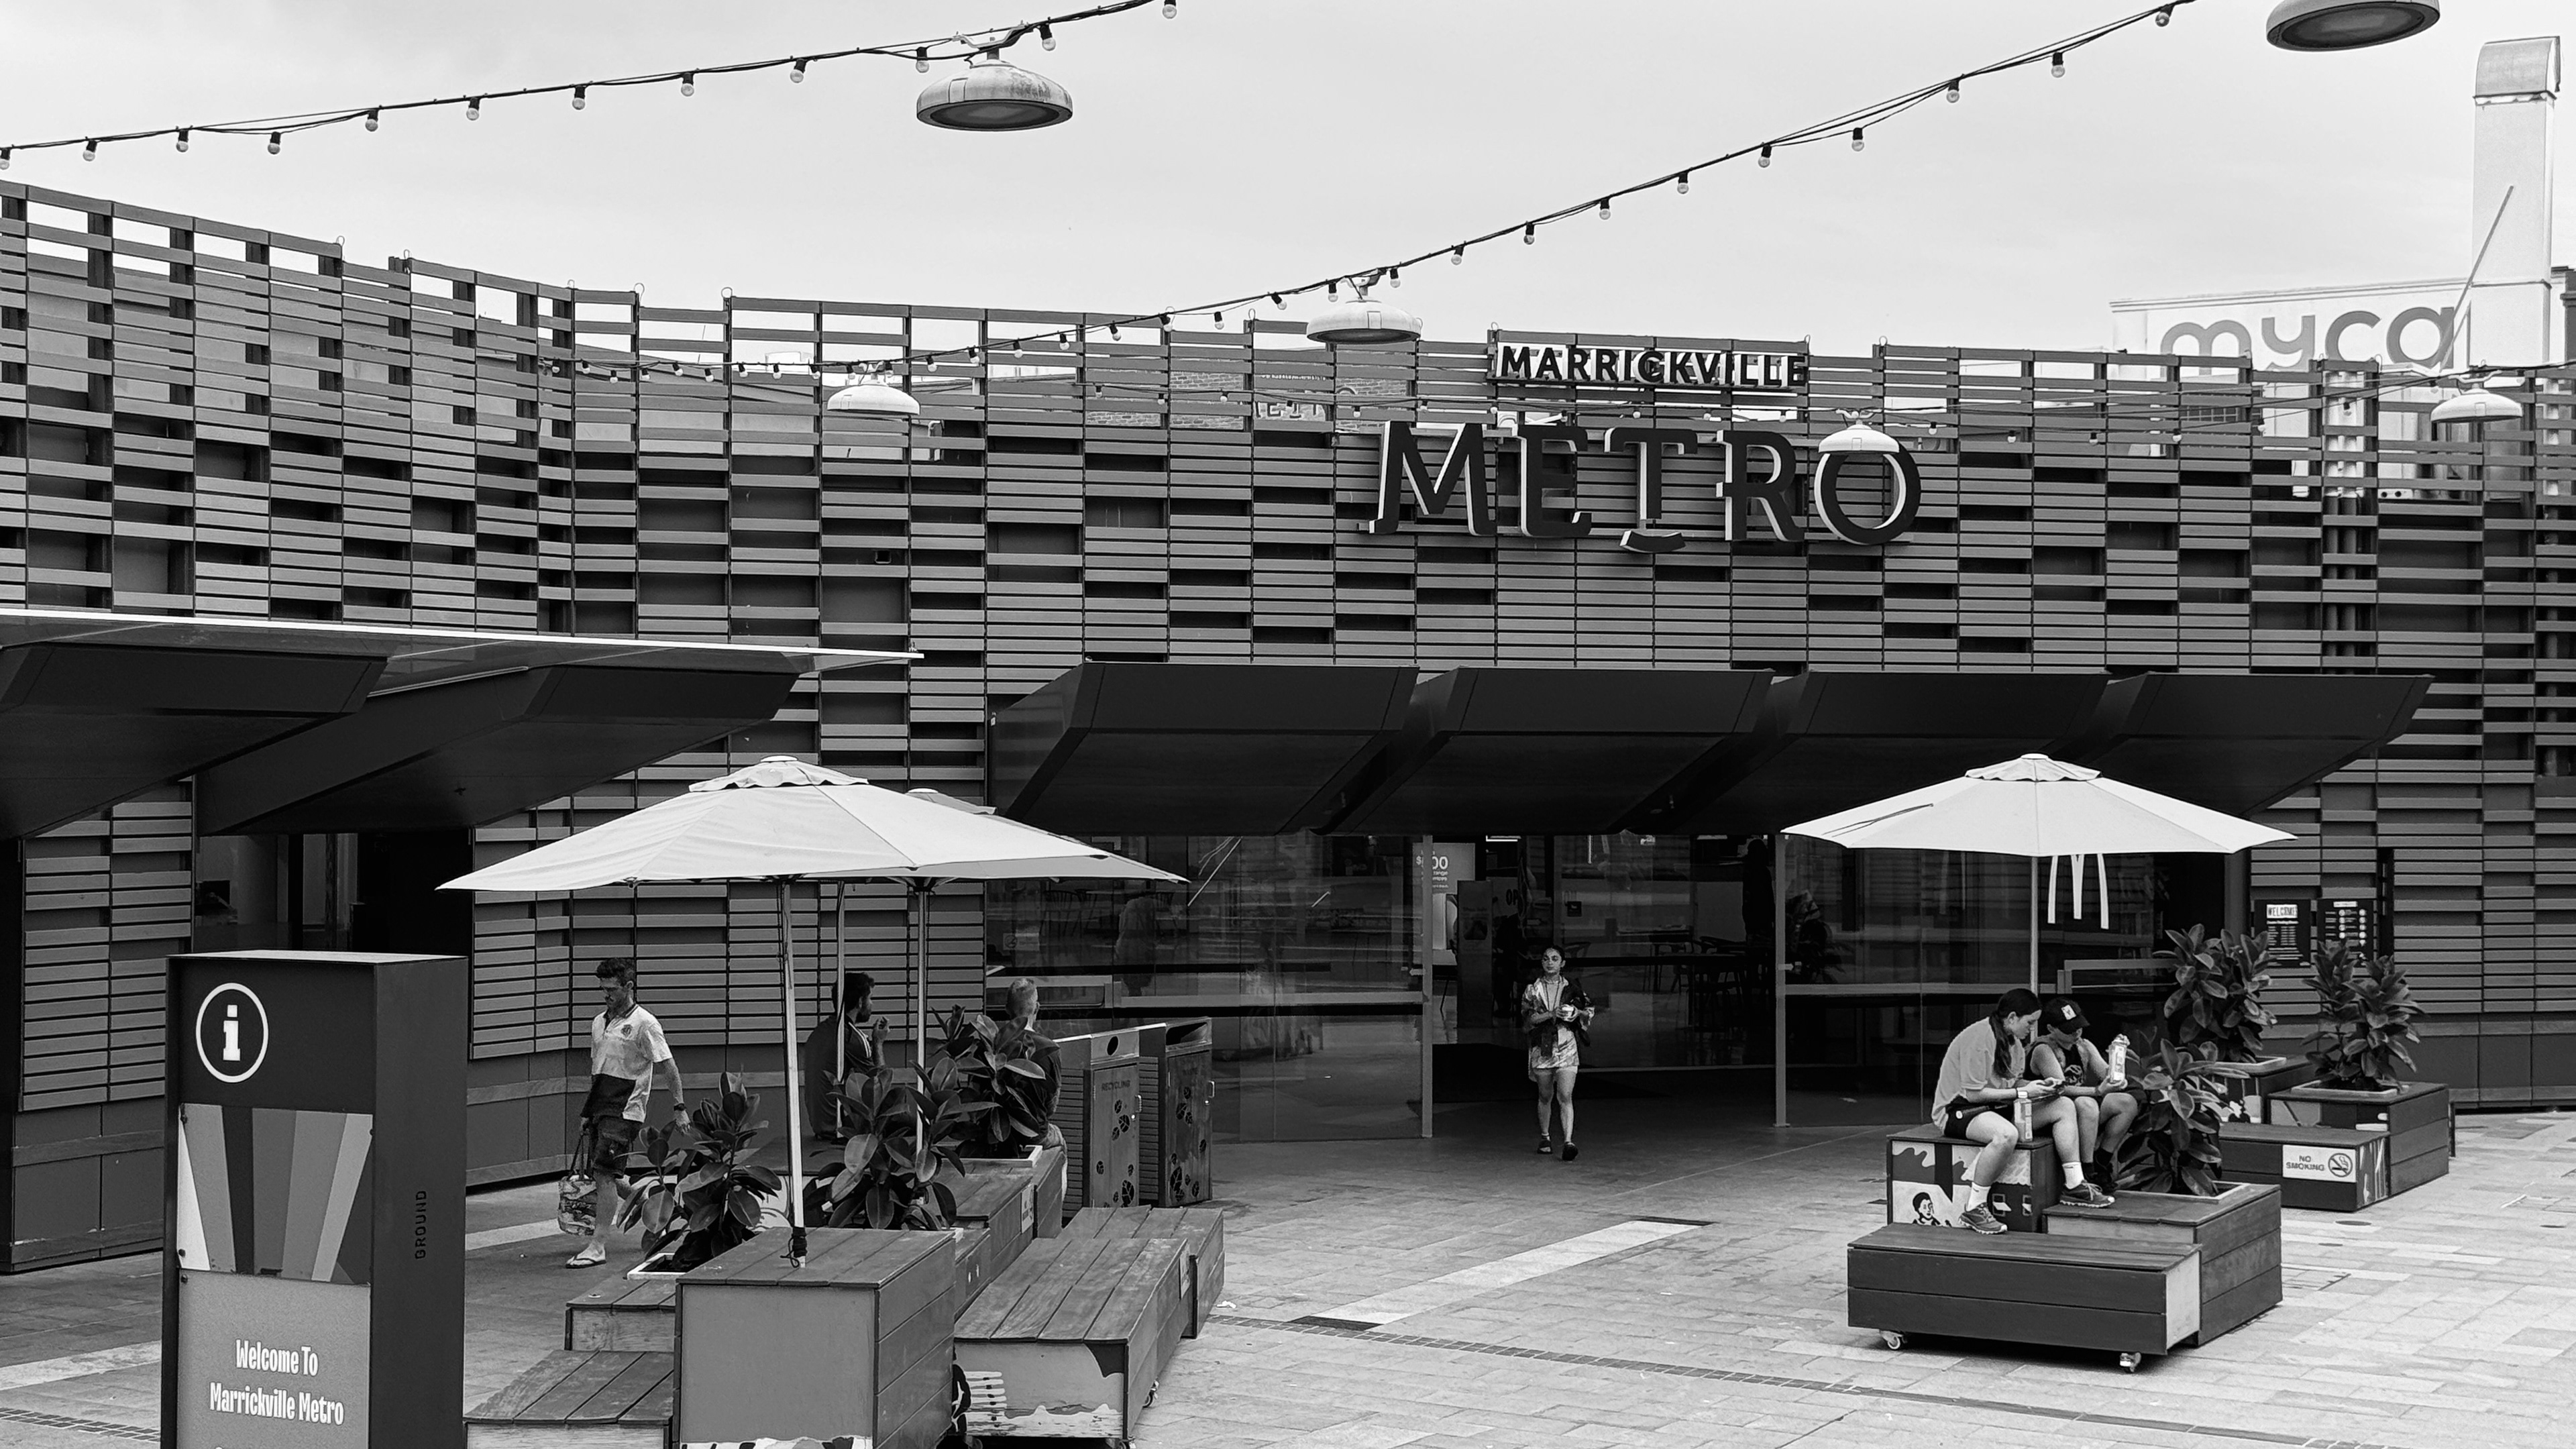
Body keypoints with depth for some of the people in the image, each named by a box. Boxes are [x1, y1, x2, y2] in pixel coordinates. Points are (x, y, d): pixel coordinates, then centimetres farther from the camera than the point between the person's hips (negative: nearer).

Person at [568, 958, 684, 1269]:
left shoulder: (644, 1023, -7)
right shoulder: (598, 1022, 15)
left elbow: (668, 1067, -7)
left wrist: (679, 1107, -10)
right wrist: (588, 1112, 22)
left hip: (625, 1111, -8)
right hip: (601, 1108, 8)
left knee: (605, 1174, -14)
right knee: (607, 1176, 9)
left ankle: (598, 1246, -14)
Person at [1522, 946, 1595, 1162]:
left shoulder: (1571, 989, 7)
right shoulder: (1533, 990, 4)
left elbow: (1589, 1014, 15)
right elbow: (1526, 1020, -5)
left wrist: (1578, 1013, -8)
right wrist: (1551, 1015, -17)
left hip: (1566, 1047, -1)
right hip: (1542, 1048, 1)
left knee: (1565, 1096, -12)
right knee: (1545, 1096, 10)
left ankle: (1569, 1142, -18)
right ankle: (1544, 1138, 27)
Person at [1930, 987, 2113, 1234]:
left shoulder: (2014, 1040, 10)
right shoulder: (1979, 1038, -21)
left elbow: (2009, 1084, 15)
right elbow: (1973, 1093, -23)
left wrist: (2037, 1086, -6)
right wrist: (2023, 1092, -19)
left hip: (1997, 1108, 10)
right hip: (1957, 1111, -10)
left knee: (2064, 1106, 0)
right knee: (2007, 1135, -41)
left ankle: (2075, 1186, 2)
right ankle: (1973, 1210, -30)